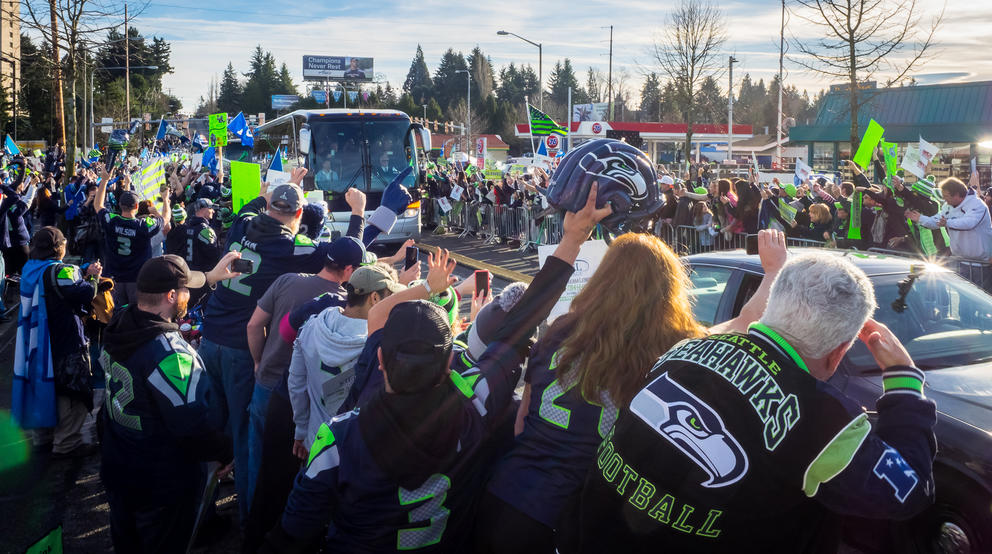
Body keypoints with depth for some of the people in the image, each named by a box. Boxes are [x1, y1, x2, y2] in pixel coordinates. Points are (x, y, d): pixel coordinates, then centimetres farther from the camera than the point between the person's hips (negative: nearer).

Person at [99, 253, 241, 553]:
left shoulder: (118, 324, -9)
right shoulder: (170, 355, -33)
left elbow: (161, 293, 11)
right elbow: (194, 424, -31)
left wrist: (208, 278, 20)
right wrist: (224, 453, -12)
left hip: (116, 470, 7)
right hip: (163, 484, -7)